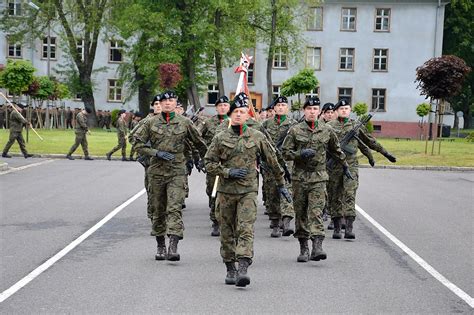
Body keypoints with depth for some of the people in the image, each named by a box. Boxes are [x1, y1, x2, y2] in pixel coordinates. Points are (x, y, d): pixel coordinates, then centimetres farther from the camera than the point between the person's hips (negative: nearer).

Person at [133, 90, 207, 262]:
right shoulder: (151, 122, 3)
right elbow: (138, 143, 2)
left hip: (177, 171, -2)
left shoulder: (184, 123, 2)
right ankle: (160, 246, 23)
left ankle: (173, 246, -24)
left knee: (174, 208, -15)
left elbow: (199, 143, 16)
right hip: (156, 170, 2)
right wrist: (157, 153, -9)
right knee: (158, 210, 10)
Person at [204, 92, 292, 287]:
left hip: (248, 191, -1)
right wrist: (228, 172, -10)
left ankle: (243, 270, -22)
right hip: (225, 191, 2)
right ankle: (230, 270, 21)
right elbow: (209, 163, 5)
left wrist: (281, 184, 18)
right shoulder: (220, 138, 4)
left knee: (245, 230, -15)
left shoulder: (257, 137, 4)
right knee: (227, 233, 8)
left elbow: (272, 161, 13)